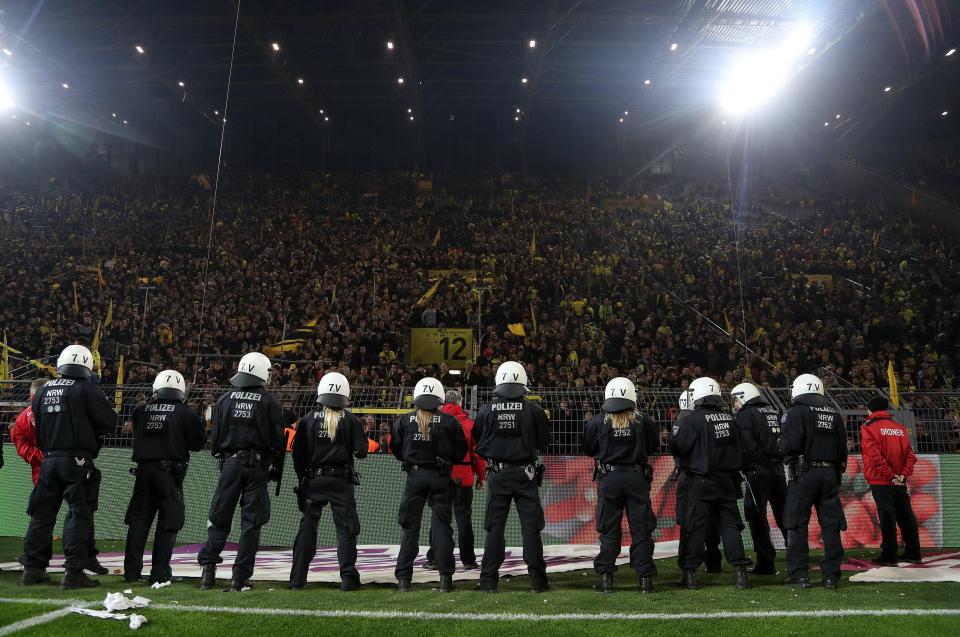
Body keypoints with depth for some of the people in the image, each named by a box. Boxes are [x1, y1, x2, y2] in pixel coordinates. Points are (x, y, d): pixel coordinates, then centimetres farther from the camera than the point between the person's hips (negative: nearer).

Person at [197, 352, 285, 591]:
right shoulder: (269, 402, -4)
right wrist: (275, 467, 11)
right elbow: (278, 439, -3)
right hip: (257, 466, -2)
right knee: (251, 522, 4)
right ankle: (240, 576, 5)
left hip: (230, 464, 2)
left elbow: (215, 437, 6)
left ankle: (208, 568, 7)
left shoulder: (226, 399, 3)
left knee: (219, 518, 12)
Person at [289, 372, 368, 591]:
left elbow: (298, 453, 0)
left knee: (307, 527, 10)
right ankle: (348, 577, 2)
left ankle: (297, 579, 13)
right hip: (341, 481, -2)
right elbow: (361, 450, -7)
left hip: (313, 480, 2)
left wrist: (302, 478, 12)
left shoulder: (309, 419, -1)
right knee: (346, 528, 6)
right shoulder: (350, 420, -4)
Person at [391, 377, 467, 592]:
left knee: (410, 527, 9)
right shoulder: (449, 421, -5)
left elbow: (395, 448, 5)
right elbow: (461, 450, 0)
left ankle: (403, 579, 8)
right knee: (442, 526, 6)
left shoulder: (404, 421, -1)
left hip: (414, 476, 1)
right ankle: (445, 578, 6)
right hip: (440, 477, -1)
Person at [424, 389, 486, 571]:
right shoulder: (469, 423, -3)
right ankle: (468, 560, 9)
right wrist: (481, 476, 7)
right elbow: (477, 452, -2)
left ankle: (434, 559, 12)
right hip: (463, 477, -1)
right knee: (463, 517, 5)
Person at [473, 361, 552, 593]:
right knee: (531, 526, 6)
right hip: (525, 473, -1)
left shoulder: (486, 411, -6)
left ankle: (489, 578, 11)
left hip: (497, 474, 1)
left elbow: (479, 445, 2)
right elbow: (543, 443, 3)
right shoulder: (533, 410, -8)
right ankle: (537, 578, 10)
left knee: (494, 526, 8)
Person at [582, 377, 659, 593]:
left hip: (608, 478, 0)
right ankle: (645, 578, 9)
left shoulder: (598, 422, -5)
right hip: (637, 478, 0)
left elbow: (588, 449, 5)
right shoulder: (643, 421, -6)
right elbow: (653, 445, 7)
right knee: (641, 530, 8)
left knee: (609, 530, 8)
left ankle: (606, 577, 7)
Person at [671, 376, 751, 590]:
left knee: (696, 527, 2)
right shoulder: (729, 417, 4)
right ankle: (740, 571, 9)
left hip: (701, 482, -4)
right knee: (730, 524, 10)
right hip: (727, 479, 5)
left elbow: (679, 448, -11)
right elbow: (738, 446, 13)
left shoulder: (693, 420, -13)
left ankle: (690, 573, 6)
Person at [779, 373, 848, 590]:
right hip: (830, 474, 6)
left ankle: (798, 574, 2)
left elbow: (790, 446, -14)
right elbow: (842, 450, 15)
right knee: (831, 525, 8)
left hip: (803, 474, -5)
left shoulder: (796, 413, -6)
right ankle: (831, 575, 12)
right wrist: (837, 474, 19)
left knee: (798, 525, 1)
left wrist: (790, 472, -1)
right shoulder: (835, 415, 13)